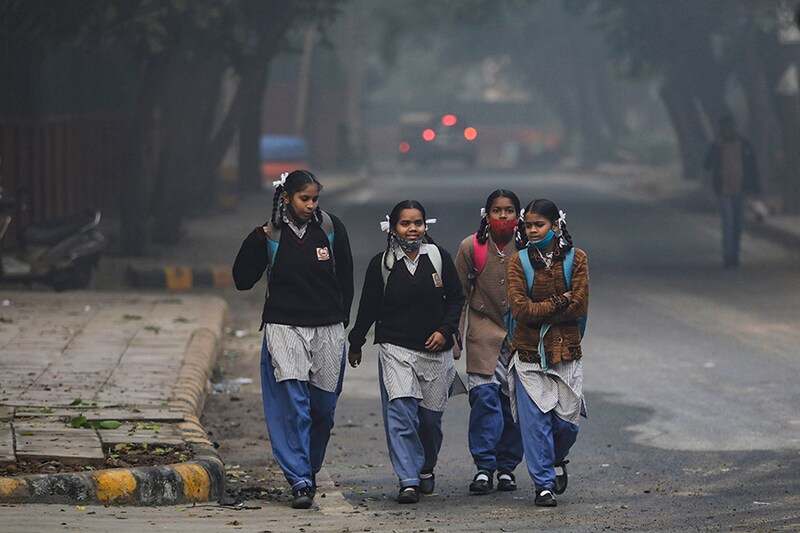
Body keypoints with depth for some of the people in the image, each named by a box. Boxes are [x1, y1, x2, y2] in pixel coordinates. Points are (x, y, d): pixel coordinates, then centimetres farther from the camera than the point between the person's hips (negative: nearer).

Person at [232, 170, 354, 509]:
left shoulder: (331, 228, 3)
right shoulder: (271, 235, 0)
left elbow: (345, 278, 13)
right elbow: (242, 281, -1)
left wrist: (342, 320, 11)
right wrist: (254, 242, -12)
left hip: (327, 329, 2)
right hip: (284, 327, -2)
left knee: (323, 406, 7)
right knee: (293, 402, -14)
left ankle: (310, 468, 29)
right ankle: (300, 482, -15)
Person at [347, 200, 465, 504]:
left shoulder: (438, 257, 2)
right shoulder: (382, 264, 0)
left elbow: (456, 298, 8)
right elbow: (368, 308, 9)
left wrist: (445, 330, -6)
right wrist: (356, 345, 15)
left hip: (435, 350, 2)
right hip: (395, 349, -2)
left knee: (431, 416, 9)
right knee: (400, 411, -16)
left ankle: (426, 469, 35)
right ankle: (408, 481, -18)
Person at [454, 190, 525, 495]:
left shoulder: (528, 248, 0)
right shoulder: (471, 247, 1)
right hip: (483, 330, -1)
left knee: (514, 401, 2)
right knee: (485, 396, -12)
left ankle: (506, 467, 14)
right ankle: (484, 468, -9)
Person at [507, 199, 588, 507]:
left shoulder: (575, 259, 1)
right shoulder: (519, 261, 1)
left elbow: (580, 306, -8)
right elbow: (519, 309, -9)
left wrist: (538, 312, -10)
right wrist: (559, 304, -13)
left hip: (565, 352, 0)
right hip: (529, 352, 0)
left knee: (566, 419, 2)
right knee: (534, 420, -4)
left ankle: (557, 460, 34)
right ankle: (543, 484, 5)